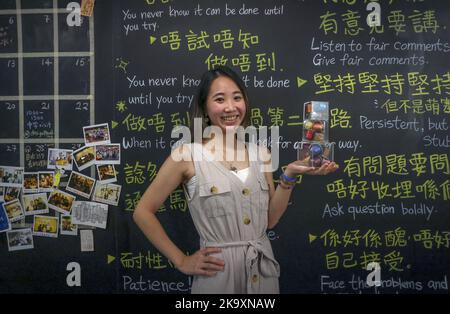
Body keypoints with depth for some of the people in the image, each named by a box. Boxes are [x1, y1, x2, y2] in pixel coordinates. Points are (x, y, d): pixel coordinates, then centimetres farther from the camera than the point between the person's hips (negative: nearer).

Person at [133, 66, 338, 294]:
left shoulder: (260, 154, 3)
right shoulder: (187, 154, -10)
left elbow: (269, 220, 4)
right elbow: (142, 212, -5)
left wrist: (289, 175, -7)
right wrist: (181, 261, -5)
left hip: (263, 269, 4)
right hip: (218, 273, -4)